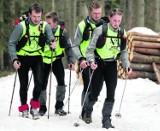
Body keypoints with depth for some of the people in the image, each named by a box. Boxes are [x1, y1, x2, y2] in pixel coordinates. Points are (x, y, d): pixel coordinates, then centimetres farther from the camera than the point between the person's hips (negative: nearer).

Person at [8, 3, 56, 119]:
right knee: (24, 84, 6)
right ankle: (24, 108, 23)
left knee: (39, 82, -14)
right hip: (23, 58, -1)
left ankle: (34, 107, 3)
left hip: (37, 57, 1)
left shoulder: (45, 26, -8)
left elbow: (50, 38, -9)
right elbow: (11, 43, -10)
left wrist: (52, 43, -34)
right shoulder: (21, 26, -16)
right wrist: (14, 59, -19)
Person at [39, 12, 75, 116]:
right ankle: (42, 107, 18)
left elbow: (68, 47, -5)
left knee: (61, 81, -14)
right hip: (44, 60, 1)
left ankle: (59, 106, -2)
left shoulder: (62, 32, -12)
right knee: (43, 83, 2)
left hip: (56, 59, -1)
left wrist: (71, 62, -14)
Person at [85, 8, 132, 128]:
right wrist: (91, 61, -26)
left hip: (112, 64, 3)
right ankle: (87, 111, 29)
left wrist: (126, 65, -1)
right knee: (95, 91, 0)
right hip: (99, 63, -3)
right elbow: (90, 48, -10)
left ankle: (106, 120, 3)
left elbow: (123, 52, 11)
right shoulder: (100, 30, -13)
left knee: (111, 93, -5)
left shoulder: (122, 33, 1)